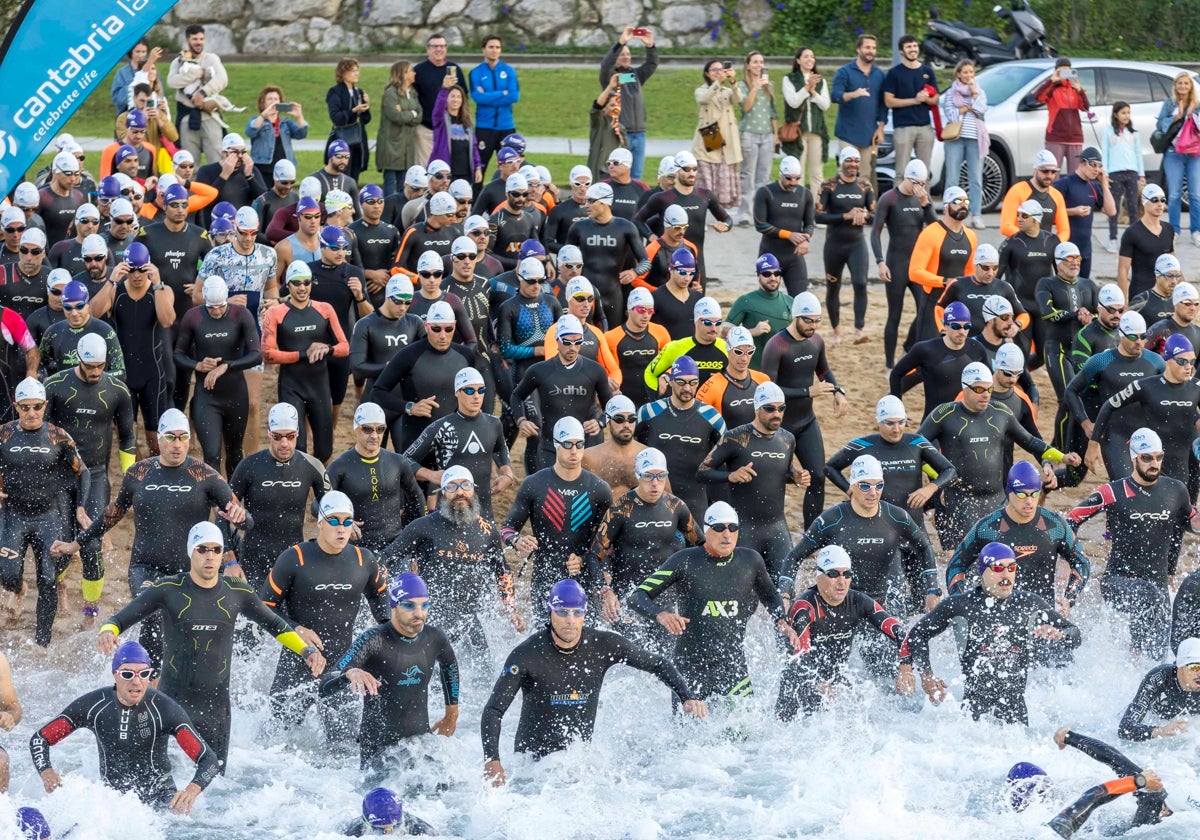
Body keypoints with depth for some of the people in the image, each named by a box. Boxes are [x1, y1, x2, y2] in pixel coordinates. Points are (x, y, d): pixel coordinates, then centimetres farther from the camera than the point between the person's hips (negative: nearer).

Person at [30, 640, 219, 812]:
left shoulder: (163, 708, -15)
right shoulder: (93, 706, -7)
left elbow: (209, 759, -19)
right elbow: (39, 739, 2)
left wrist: (193, 790, -41)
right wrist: (46, 773, -20)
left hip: (159, 797, -2)